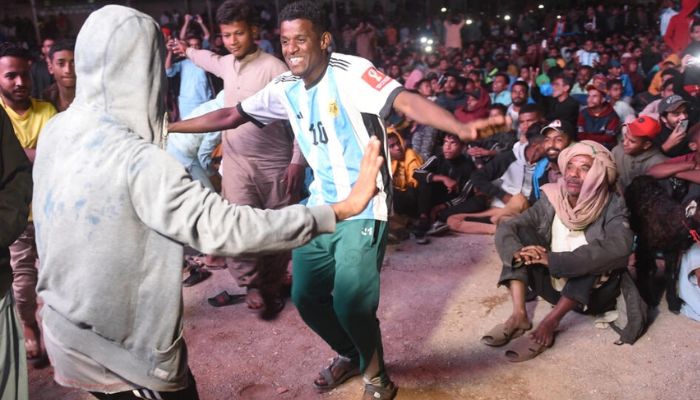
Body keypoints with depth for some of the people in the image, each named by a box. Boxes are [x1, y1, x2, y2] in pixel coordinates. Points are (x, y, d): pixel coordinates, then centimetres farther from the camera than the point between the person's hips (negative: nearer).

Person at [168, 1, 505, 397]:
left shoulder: (351, 72, -15)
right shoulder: (286, 88, 5)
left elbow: (406, 101, -30)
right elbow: (229, 116, 12)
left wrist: (461, 127, -47)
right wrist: (165, 127, 11)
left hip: (364, 207, -7)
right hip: (321, 207, 7)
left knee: (350, 302, -15)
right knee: (306, 297, 11)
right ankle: (349, 354, 40)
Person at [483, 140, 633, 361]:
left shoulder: (613, 206, -15)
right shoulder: (551, 200, -5)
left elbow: (619, 248, -36)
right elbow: (505, 229, -10)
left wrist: (554, 260, -38)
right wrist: (519, 253, -33)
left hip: (594, 292, -3)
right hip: (552, 285, 4)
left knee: (598, 255, -31)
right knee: (521, 231, -13)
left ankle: (549, 324, -28)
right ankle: (519, 314, -22)